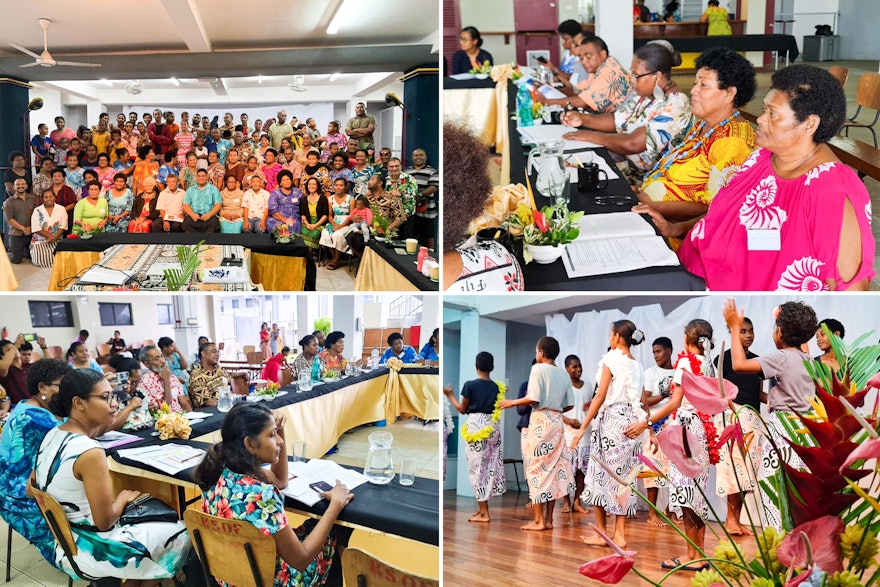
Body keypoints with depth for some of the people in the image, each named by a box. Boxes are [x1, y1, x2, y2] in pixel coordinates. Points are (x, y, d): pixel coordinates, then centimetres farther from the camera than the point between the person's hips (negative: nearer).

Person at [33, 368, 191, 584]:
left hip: (60, 542, 9)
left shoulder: (52, 434, -2)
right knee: (182, 533, 6)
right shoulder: (90, 452, -28)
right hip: (88, 550, -9)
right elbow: (104, 521, -24)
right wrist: (124, 497, -4)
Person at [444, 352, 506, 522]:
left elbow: (462, 409, 0)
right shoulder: (496, 387, 5)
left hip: (476, 427, -5)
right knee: (490, 466, 12)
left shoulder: (470, 385, -8)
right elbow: (497, 410, 6)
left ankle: (483, 513, 1)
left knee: (477, 468, 0)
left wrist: (450, 395, 11)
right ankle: (482, 507, 18)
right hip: (493, 427, 5)